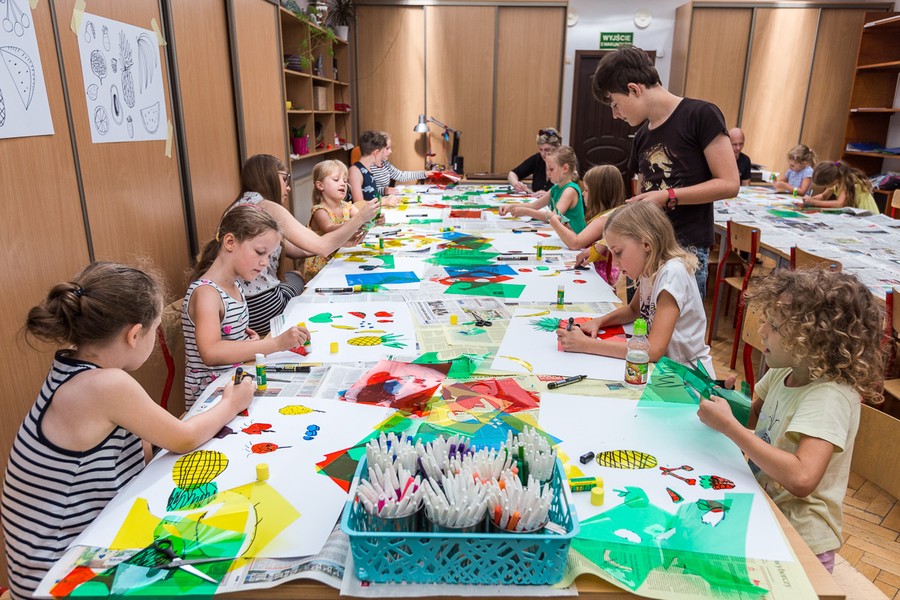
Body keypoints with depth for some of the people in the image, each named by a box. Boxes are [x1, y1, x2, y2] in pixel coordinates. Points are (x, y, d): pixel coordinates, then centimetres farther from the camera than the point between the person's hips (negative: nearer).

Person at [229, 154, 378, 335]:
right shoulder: (267, 208, -13)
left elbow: (293, 250, 11)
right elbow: (322, 247, -15)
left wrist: (343, 240, 8)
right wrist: (360, 218, -3)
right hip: (261, 310, -8)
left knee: (294, 277, 29)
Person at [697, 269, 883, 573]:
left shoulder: (830, 397, -23)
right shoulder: (783, 372, -1)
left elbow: (802, 479, -35)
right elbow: (757, 418, 15)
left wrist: (728, 425, -31)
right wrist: (727, 401, -5)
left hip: (798, 540, -7)